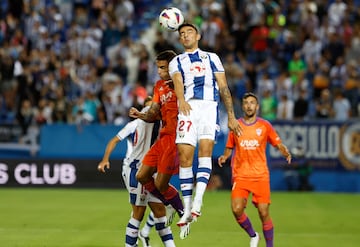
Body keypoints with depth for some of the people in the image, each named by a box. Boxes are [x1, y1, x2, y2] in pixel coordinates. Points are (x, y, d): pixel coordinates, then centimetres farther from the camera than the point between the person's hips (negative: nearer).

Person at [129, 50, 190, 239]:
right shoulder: (159, 86, 15)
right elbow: (154, 115, 16)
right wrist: (139, 115, -4)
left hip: (176, 138, -8)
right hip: (163, 137, 8)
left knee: (160, 184, -9)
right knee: (142, 176, 9)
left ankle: (183, 213, 13)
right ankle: (171, 205, 26)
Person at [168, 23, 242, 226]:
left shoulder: (211, 58, 24)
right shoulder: (176, 62, 22)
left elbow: (223, 87, 18)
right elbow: (178, 82, 0)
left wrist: (231, 116, 9)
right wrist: (181, 99, -22)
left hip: (209, 106, -1)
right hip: (188, 107, 1)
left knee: (206, 147, -21)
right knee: (185, 155, -9)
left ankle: (198, 201, -31)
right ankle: (187, 208, -4)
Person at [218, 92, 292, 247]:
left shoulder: (264, 125, 5)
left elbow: (278, 145, 9)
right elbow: (229, 148, 16)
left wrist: (285, 153, -13)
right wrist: (224, 157, -5)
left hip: (260, 175, -1)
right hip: (240, 175, 1)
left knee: (263, 213, -6)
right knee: (237, 209, -15)